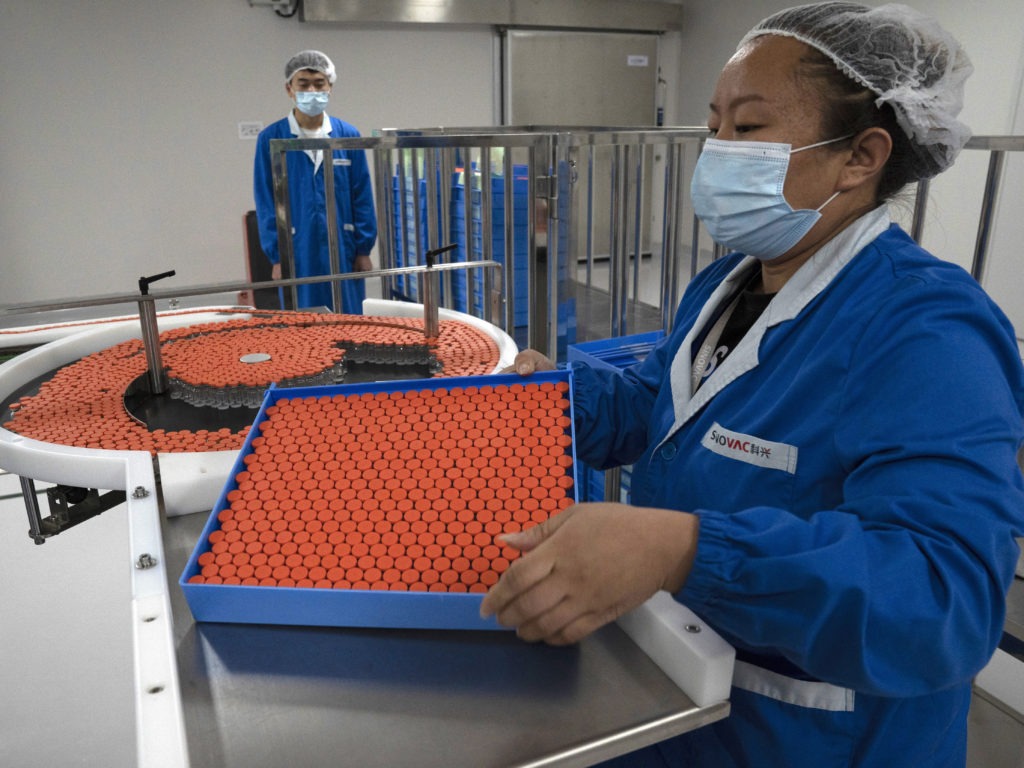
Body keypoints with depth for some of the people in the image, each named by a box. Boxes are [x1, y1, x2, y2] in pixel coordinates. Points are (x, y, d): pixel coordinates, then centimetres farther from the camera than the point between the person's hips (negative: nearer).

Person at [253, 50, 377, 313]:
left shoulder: (348, 135, 1)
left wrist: (363, 249, 2)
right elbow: (265, 202, 0)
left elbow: (362, 196, 4)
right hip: (298, 255, -1)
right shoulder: (270, 139, -2)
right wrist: (277, 256, -5)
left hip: (343, 251, 1)